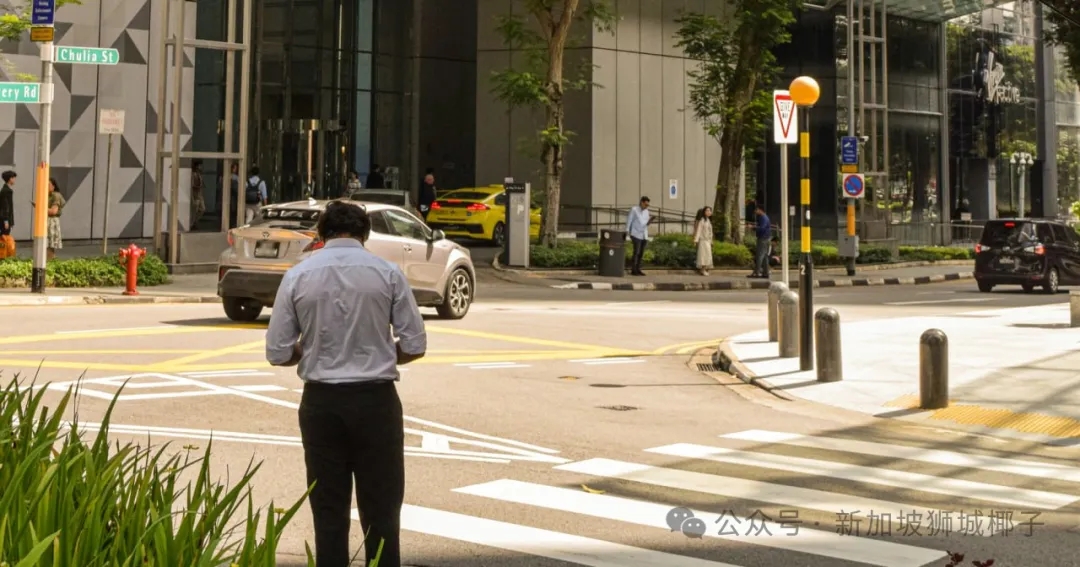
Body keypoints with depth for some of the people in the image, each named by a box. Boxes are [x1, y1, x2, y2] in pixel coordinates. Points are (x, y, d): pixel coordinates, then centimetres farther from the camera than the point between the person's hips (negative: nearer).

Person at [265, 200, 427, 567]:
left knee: (329, 511, 11)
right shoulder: (388, 273, -3)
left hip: (321, 401, 1)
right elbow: (414, 346, -3)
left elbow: (278, 352, -2)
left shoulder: (298, 276, -1)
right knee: (381, 510, 7)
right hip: (375, 399, -1)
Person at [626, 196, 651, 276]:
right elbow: (629, 221, -5)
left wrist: (649, 221, -6)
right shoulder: (634, 210, -5)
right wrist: (627, 232, -13)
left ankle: (638, 269, 10)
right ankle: (633, 270, -8)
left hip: (644, 235, 6)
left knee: (641, 253, 4)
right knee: (636, 252, -12)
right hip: (636, 234, -6)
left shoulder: (646, 211, 12)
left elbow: (646, 224, 16)